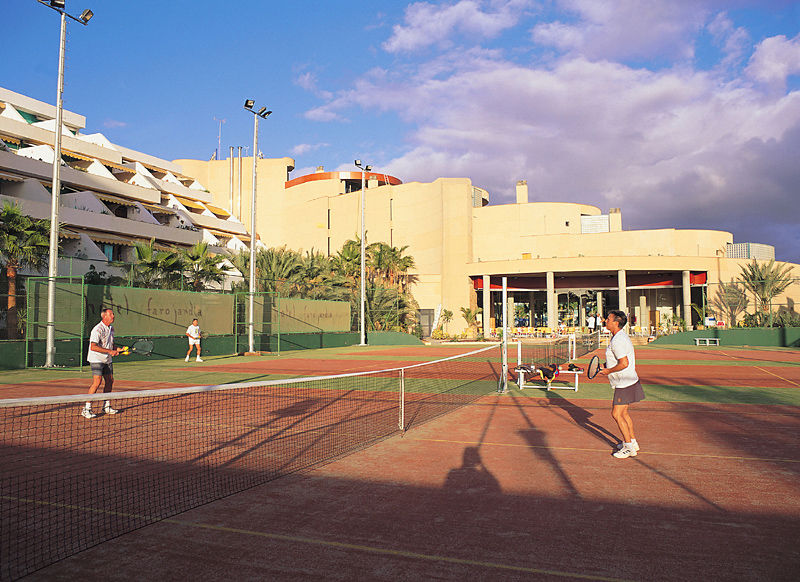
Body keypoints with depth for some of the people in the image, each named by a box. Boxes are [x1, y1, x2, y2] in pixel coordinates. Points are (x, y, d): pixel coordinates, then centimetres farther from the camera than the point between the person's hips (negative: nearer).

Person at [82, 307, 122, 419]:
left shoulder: (111, 328, 10)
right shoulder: (97, 329, -19)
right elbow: (93, 347, -27)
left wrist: (117, 349, 5)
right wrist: (109, 351, -28)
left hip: (107, 360, 9)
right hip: (96, 359, -9)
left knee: (110, 381, 10)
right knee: (97, 382, -17)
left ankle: (107, 406, 24)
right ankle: (86, 409, -10)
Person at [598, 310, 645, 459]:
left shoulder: (617, 340, -22)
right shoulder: (621, 336, 11)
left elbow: (624, 363, -27)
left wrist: (608, 371, -15)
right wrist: (607, 365, 13)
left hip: (625, 384, -10)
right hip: (627, 382, 10)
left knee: (617, 414, -5)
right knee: (623, 412, 19)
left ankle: (629, 447, 3)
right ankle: (632, 441, 29)